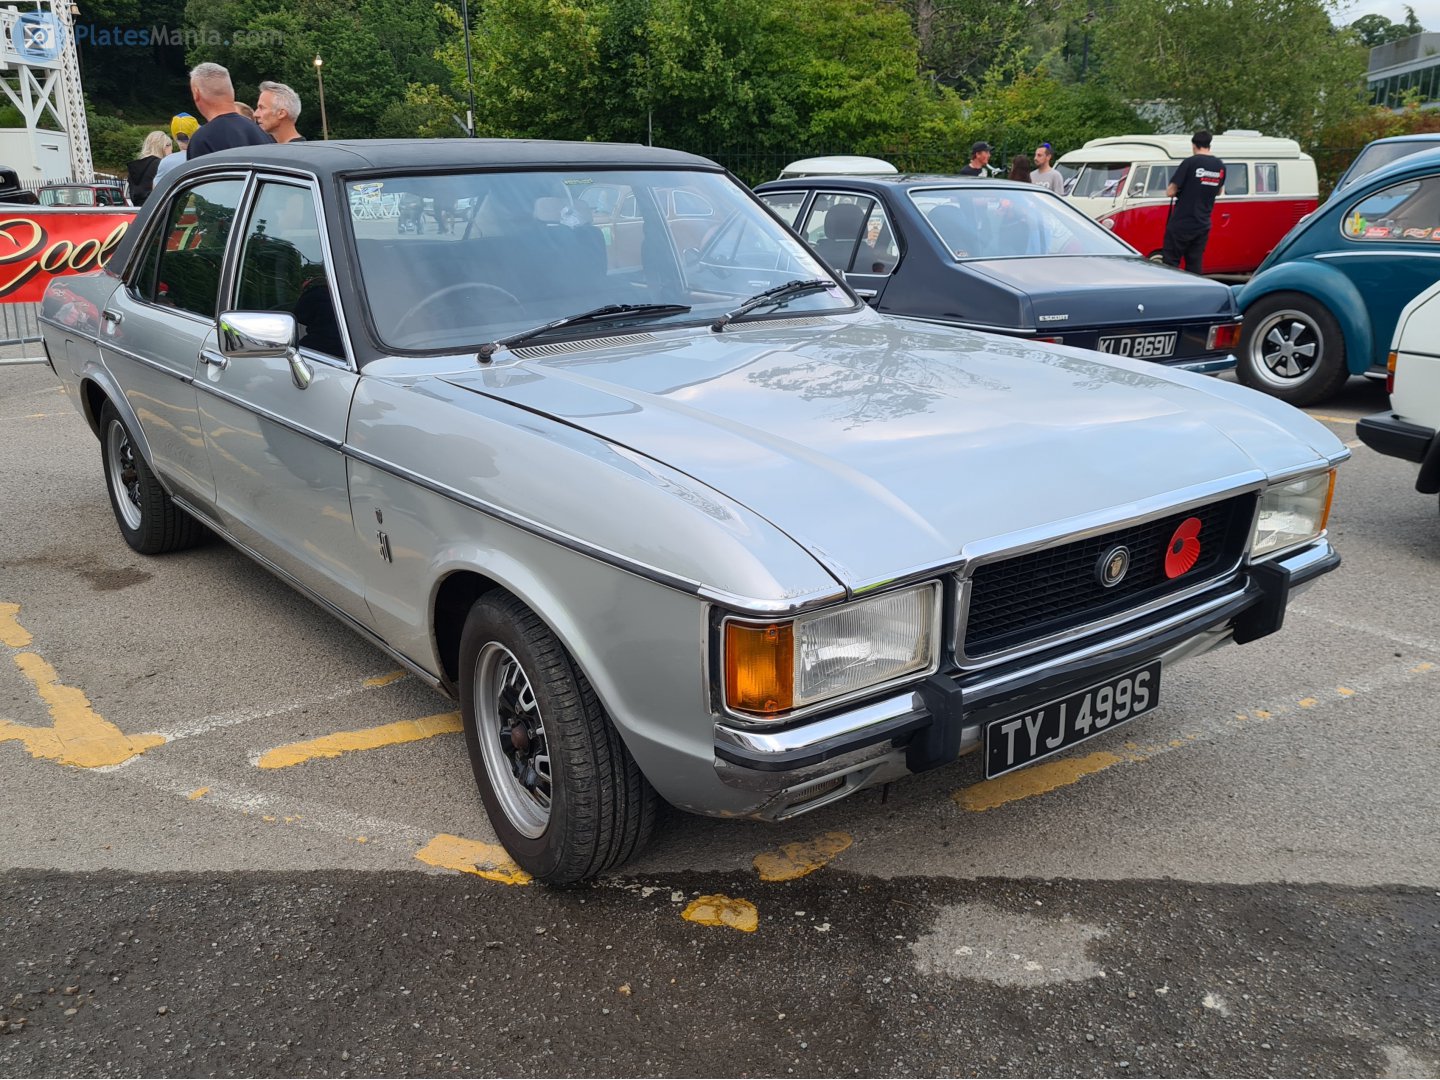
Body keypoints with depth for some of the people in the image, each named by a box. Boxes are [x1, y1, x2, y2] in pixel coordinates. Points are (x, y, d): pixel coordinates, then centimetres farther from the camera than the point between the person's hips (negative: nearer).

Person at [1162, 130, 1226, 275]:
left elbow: (1170, 192, -12)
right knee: (1195, 265, 10)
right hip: (1203, 225, 5)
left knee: (1170, 263, 0)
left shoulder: (1190, 162, -12)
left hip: (1181, 224, -5)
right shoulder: (1220, 166, 5)